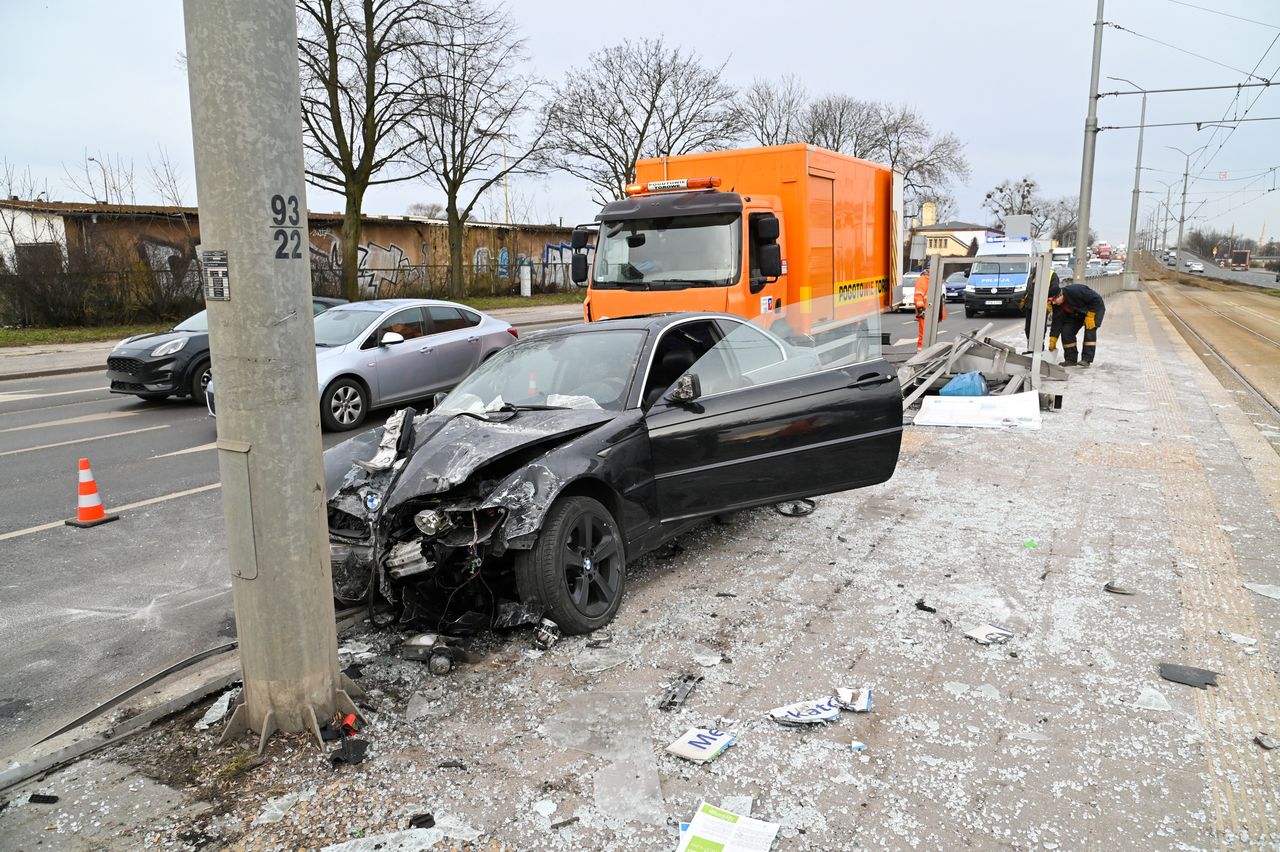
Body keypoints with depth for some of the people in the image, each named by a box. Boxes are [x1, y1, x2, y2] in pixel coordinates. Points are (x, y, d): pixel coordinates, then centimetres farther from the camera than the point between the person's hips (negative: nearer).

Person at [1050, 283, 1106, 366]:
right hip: (1077, 314, 6)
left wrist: (1090, 316, -29)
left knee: (1090, 331, -22)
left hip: (1095, 307, -6)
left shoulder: (1075, 291, -38)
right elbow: (1057, 322, -13)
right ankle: (1070, 359, -2)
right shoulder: (1057, 305, -17)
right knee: (1066, 331, -9)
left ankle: (1086, 359, -21)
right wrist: (1052, 341, -16)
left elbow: (1096, 300, -30)